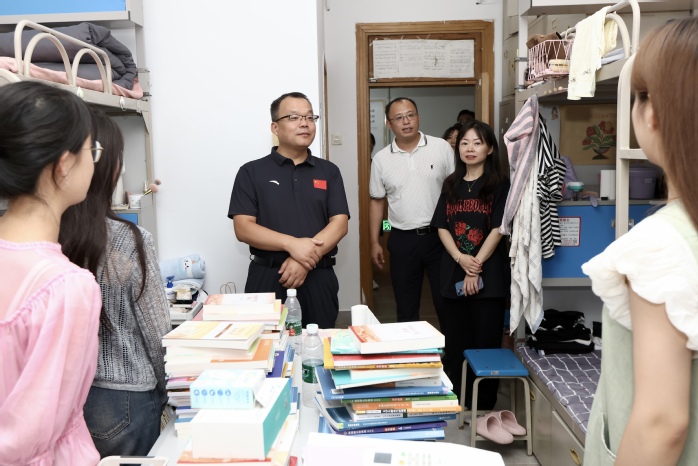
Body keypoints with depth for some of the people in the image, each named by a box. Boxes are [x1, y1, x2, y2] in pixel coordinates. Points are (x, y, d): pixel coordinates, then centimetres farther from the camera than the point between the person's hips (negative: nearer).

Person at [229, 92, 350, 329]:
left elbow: (339, 223, 0)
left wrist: (306, 260, -16)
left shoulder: (329, 171, 9)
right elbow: (243, 228, -5)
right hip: (267, 279, -1)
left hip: (318, 279, 2)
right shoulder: (251, 172, 4)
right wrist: (291, 243, -19)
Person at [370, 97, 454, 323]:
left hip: (439, 235, -1)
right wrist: (375, 242, 6)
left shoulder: (441, 147, -2)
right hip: (403, 240, 1)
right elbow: (377, 202, 9)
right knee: (406, 308, 11)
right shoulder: (381, 159, 2)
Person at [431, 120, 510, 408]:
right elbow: (442, 227, 5)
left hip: (488, 273, -4)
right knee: (455, 341, 9)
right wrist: (460, 258, -11)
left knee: (486, 340, 1)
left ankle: (484, 405, 14)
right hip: (453, 272, 4)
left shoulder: (499, 184, 0)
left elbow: (498, 229, -8)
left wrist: (476, 267, -13)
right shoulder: (451, 185, 12)